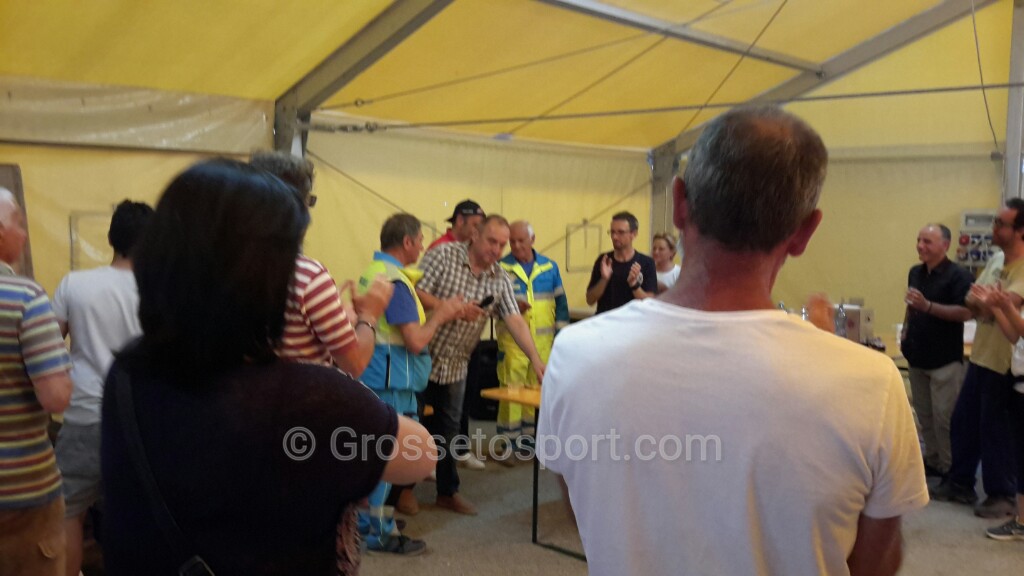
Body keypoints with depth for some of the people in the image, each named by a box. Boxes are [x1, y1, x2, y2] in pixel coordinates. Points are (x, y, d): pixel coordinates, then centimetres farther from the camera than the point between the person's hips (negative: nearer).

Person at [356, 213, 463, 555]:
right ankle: (379, 532, 11)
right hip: (391, 383, -10)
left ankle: (366, 519, 30)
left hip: (373, 377, 10)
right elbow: (416, 342, -23)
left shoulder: (372, 272, 10)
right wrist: (439, 315, -6)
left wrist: (441, 312, 12)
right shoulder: (395, 281, -20)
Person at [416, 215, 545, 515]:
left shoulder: (501, 280, 1)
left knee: (449, 428, 12)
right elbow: (416, 293, -16)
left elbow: (515, 320, -7)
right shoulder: (443, 255, -11)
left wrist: (536, 359, -19)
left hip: (455, 364, 4)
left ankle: (447, 491, 25)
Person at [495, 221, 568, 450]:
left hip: (543, 339, 3)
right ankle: (508, 437, 6)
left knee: (538, 386, 9)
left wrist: (562, 332, 8)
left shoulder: (550, 266, 7)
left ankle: (530, 432, 22)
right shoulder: (501, 268, -3)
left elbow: (560, 301, 12)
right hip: (511, 338, -3)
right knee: (511, 387, -5)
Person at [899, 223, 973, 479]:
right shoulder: (915, 272, 9)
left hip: (945, 360, -7)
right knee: (924, 415, 14)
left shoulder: (959, 276, -13)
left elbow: (965, 313, -22)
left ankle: (950, 469, 9)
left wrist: (927, 306, -30)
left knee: (945, 417, -3)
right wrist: (906, 333, 9)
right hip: (918, 356, 7)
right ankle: (932, 461, 26)